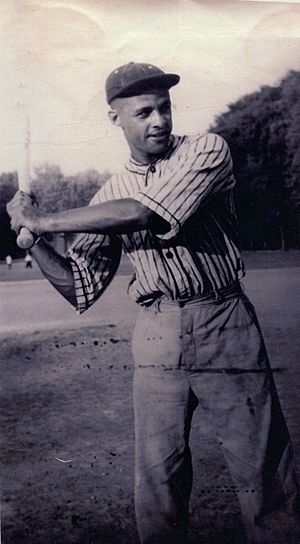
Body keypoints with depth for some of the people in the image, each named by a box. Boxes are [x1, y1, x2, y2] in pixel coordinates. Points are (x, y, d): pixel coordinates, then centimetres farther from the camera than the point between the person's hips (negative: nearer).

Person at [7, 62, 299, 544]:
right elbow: (80, 288, 12)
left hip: (227, 330, -2)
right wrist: (33, 240, -2)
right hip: (157, 342, 3)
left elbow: (143, 214, -18)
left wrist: (42, 220, -11)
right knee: (158, 478, 9)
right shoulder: (108, 197, 11)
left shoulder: (207, 151, -1)